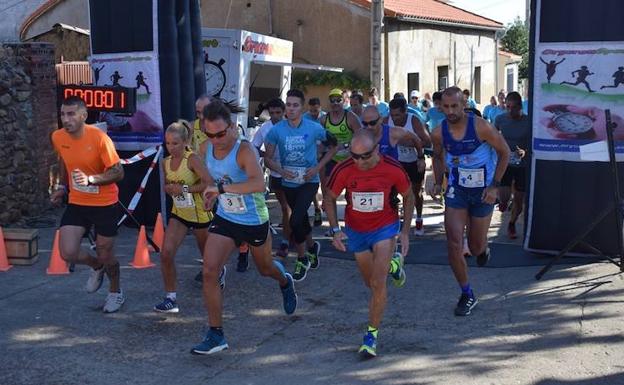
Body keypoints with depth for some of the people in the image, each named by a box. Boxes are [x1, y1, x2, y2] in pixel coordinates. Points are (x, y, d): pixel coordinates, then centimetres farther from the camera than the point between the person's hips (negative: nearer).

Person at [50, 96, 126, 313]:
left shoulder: (99, 138, -20)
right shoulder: (58, 138, -4)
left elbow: (118, 173, -18)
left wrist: (91, 179, -31)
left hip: (105, 204, -4)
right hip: (77, 203, 4)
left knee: (105, 254, 5)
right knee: (67, 253, -9)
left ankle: (116, 293, 36)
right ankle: (96, 266, 26)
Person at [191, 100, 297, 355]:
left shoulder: (244, 150, -27)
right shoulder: (207, 147, -6)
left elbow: (259, 183, -46)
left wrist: (221, 188, -46)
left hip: (254, 221, -4)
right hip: (224, 219, 5)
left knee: (265, 269, 20)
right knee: (209, 272, -12)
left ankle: (285, 282, 59)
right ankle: (216, 335, -1)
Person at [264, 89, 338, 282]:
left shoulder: (314, 128, -11)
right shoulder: (277, 130, -8)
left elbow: (333, 146, 2)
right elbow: (268, 158, -2)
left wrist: (318, 167, -9)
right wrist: (281, 170, -21)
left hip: (309, 181, -3)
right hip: (289, 183, 3)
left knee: (295, 220, -18)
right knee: (302, 219, 19)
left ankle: (302, 258, 4)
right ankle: (312, 246, 48)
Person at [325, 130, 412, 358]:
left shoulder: (393, 169, -21)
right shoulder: (343, 170, -20)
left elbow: (408, 197, -2)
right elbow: (330, 199, -2)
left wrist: (405, 232, -5)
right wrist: (335, 230, -11)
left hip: (385, 227, -2)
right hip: (355, 230, 3)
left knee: (378, 283, -14)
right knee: (371, 283, 17)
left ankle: (372, 335, 1)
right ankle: (393, 263, 50)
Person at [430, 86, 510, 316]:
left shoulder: (481, 127, -20)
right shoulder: (439, 133, -9)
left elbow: (504, 152, -7)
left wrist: (495, 186, -12)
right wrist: (438, 183, -1)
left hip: (483, 192, -2)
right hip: (456, 190, 2)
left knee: (476, 246, 7)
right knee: (454, 244, -9)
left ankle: (482, 249, 49)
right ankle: (467, 295, 8)